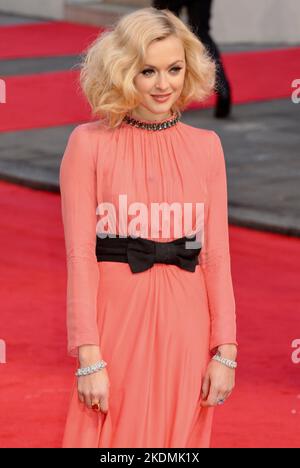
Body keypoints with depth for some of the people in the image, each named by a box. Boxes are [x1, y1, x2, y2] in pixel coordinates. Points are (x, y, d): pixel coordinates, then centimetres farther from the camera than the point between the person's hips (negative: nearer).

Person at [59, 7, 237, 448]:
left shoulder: (206, 145, 8)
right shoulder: (90, 142, -2)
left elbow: (217, 254, 7)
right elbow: (79, 255, -5)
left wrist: (225, 351, 0)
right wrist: (89, 358, -11)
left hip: (185, 325, 3)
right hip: (116, 323, -3)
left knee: (179, 437, 8)